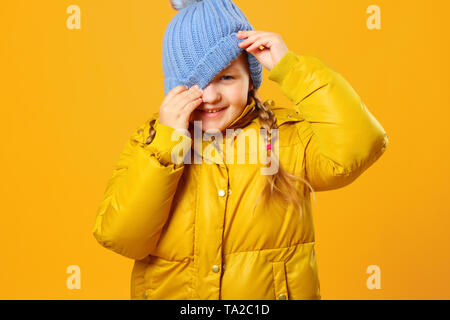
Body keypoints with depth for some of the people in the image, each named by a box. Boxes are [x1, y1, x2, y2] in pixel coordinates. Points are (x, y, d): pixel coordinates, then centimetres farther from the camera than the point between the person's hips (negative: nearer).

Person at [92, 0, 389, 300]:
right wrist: (165, 141, -17)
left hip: (274, 290, -1)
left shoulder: (289, 133, -4)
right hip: (169, 291, 1)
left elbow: (358, 149, -20)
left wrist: (290, 66, -16)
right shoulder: (149, 140, 0)